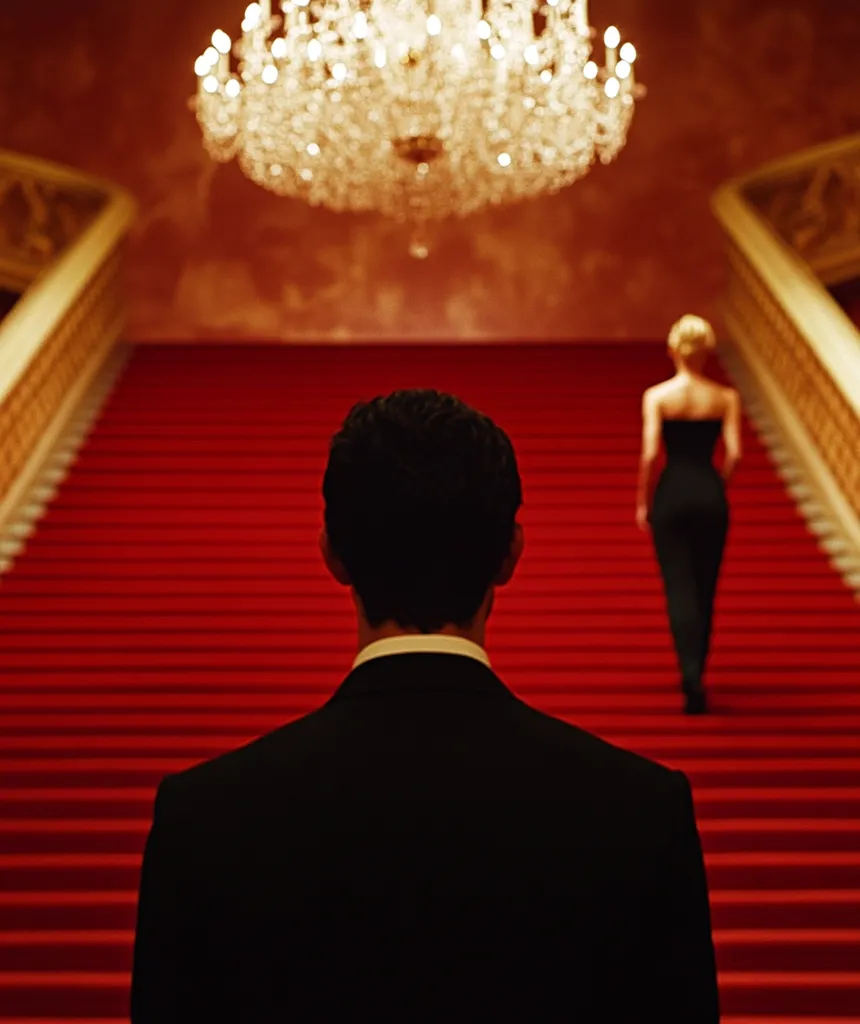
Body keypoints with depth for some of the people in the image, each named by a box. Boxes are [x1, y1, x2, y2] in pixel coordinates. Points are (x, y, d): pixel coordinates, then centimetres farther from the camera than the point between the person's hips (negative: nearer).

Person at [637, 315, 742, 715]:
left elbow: (650, 454, -11)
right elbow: (734, 453, -7)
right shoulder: (726, 398, 0)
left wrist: (643, 502, -1)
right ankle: (695, 674, 25)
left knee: (679, 588, -1)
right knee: (705, 589, 14)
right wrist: (719, 486, 11)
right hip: (710, 495, 2)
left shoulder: (656, 396, -5)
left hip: (672, 494, -2)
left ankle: (691, 673, -18)